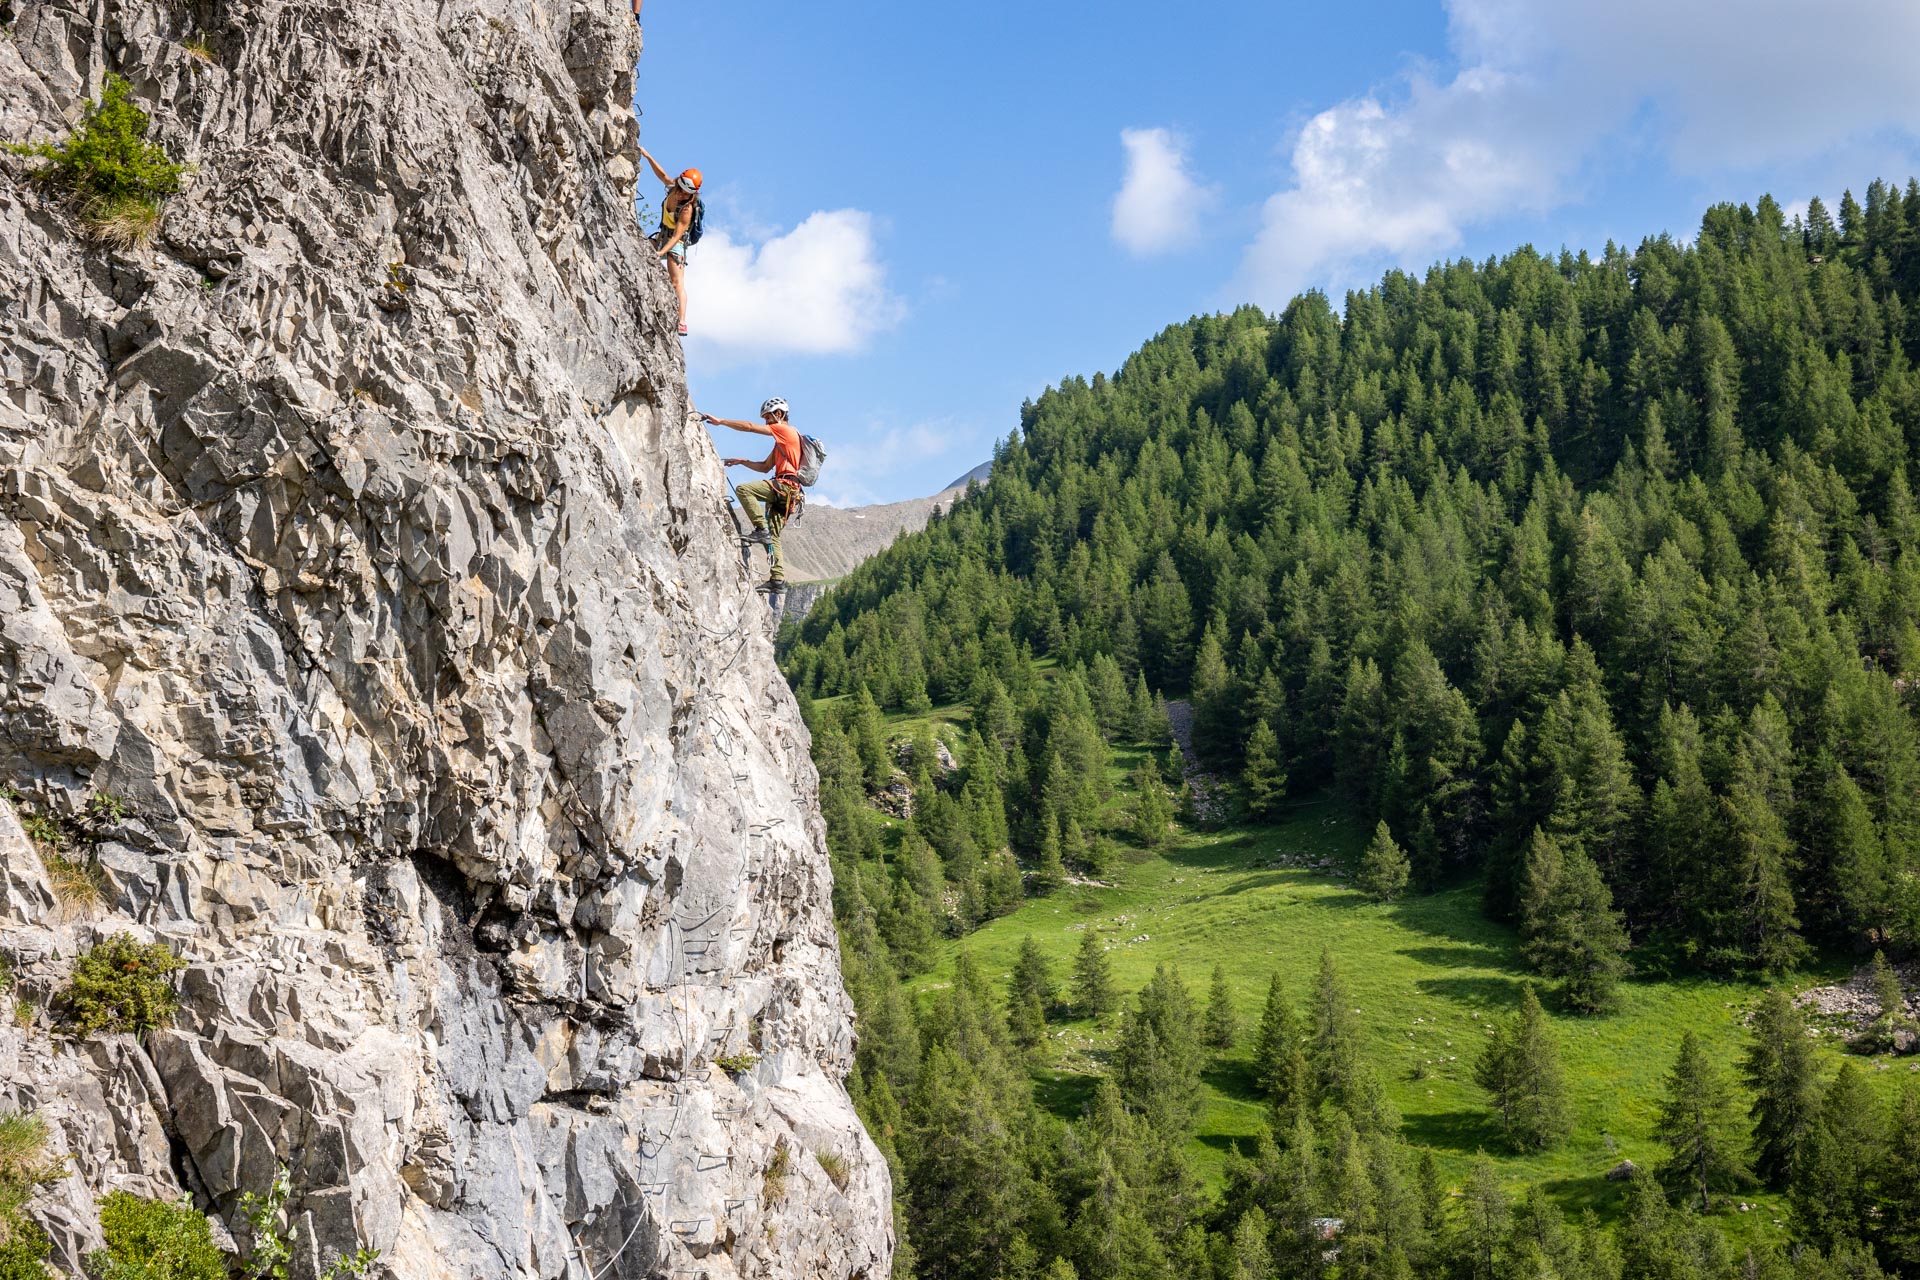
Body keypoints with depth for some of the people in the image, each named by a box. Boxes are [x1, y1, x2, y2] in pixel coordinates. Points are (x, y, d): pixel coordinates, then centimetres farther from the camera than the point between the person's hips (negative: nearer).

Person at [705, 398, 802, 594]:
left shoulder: (785, 430, 0)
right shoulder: (780, 441, 30)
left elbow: (750, 427, -6)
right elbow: (765, 467, 29)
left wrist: (720, 421, -3)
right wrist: (742, 461, 17)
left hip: (785, 484, -10)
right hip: (783, 491, 10)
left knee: (744, 489, -23)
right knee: (773, 537, 5)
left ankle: (761, 530, -25)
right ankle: (778, 579, 1)